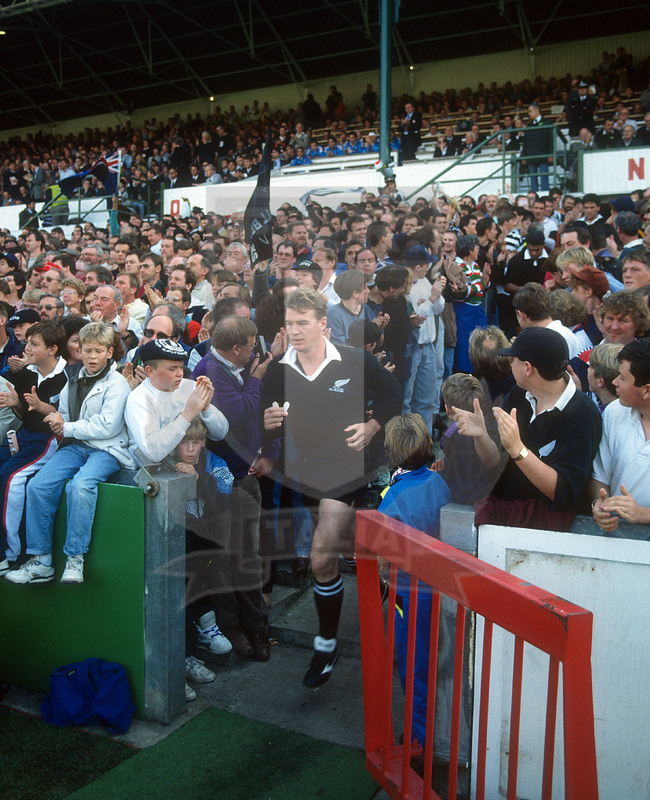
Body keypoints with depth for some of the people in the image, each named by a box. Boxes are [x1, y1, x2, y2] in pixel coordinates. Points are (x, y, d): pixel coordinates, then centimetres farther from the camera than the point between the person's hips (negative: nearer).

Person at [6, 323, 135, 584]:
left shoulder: (116, 383, -4)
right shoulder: (73, 383, 17)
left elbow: (108, 427, -13)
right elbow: (63, 419, 27)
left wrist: (67, 427, -8)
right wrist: (57, 421, 1)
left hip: (106, 449, -6)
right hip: (75, 446, 6)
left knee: (80, 485, -34)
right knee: (37, 485, -15)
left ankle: (75, 558, -21)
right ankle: (41, 561, -6)